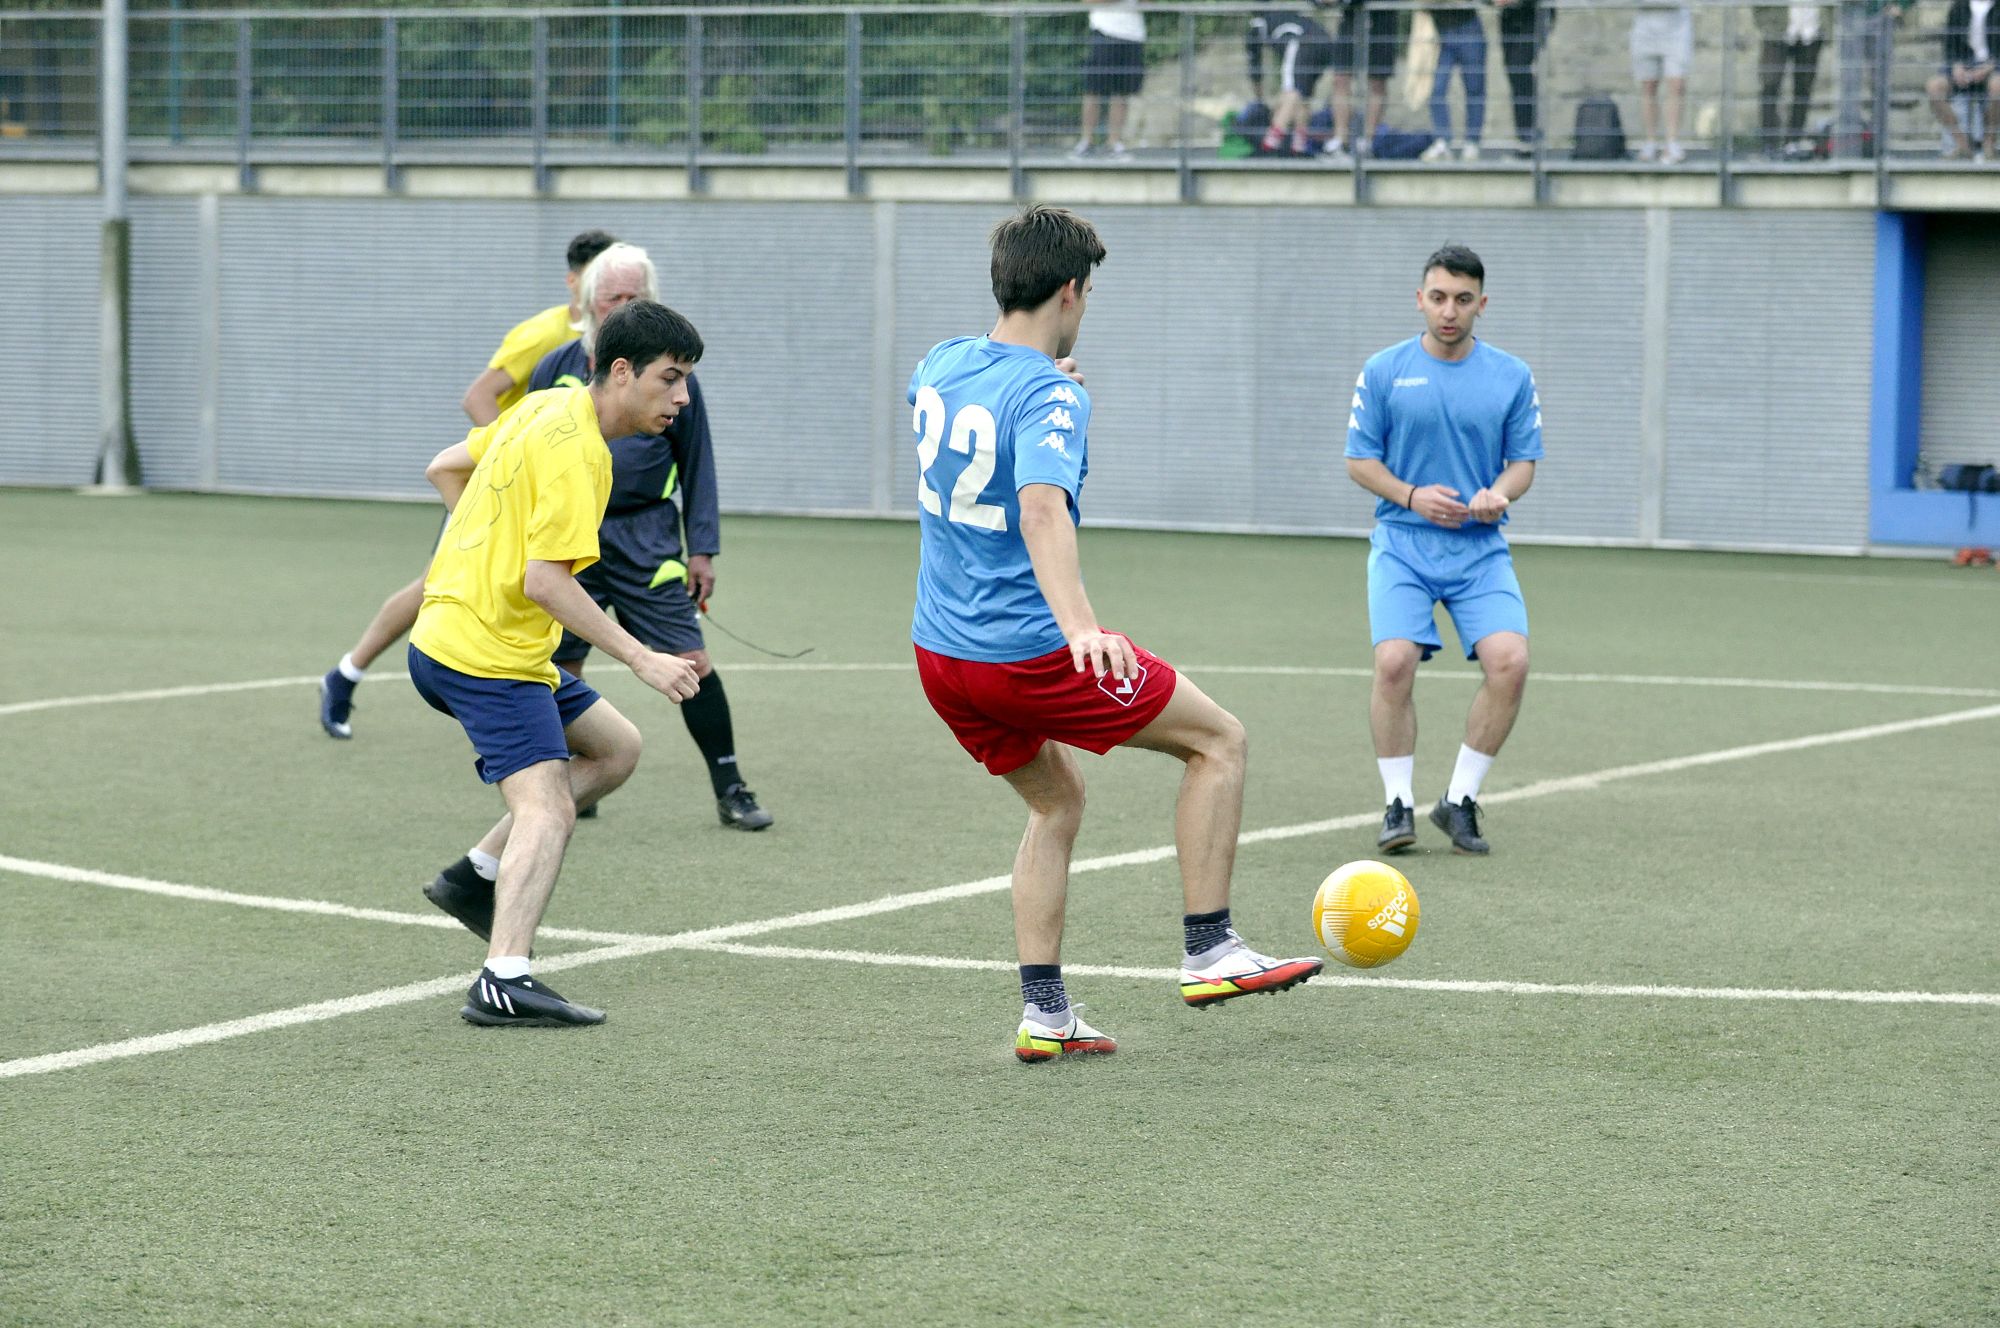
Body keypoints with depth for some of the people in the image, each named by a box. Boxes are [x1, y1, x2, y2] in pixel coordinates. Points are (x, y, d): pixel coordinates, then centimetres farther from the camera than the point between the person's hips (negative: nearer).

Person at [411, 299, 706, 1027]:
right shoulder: (578, 452, -19)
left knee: (615, 748, 19)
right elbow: (544, 582, -24)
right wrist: (641, 659, -22)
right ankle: (503, 981, -31)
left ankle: (479, 876, 17)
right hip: (488, 655, -10)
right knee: (547, 808, -19)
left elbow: (445, 468, 22)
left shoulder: (548, 408, 10)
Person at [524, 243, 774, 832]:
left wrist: (702, 549, 1)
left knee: (689, 660, -9)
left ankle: (730, 788, 0)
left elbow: (696, 463, 6)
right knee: (560, 665, 3)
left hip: (646, 538, -2)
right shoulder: (558, 368, 5)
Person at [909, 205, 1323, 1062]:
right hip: (1028, 654, -8)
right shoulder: (1052, 397, -19)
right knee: (1219, 740, 8)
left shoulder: (942, 364, 4)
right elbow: (1042, 509, -37)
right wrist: (1079, 624, -50)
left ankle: (1045, 1014, 15)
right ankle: (1209, 952, 6)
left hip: (940, 652, 8)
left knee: (1058, 801, 24)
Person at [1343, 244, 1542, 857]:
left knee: (1509, 661, -19)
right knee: (1395, 660, -22)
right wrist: (1412, 496, -12)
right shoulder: (1384, 371, 3)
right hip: (1402, 545, -1)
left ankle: (1459, 800, -1)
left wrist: (1499, 494, -15)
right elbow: (1359, 460, 5)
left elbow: (1523, 461, 8)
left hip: (1480, 548, 1)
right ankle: (1398, 804, -5)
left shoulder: (1511, 376, 6)